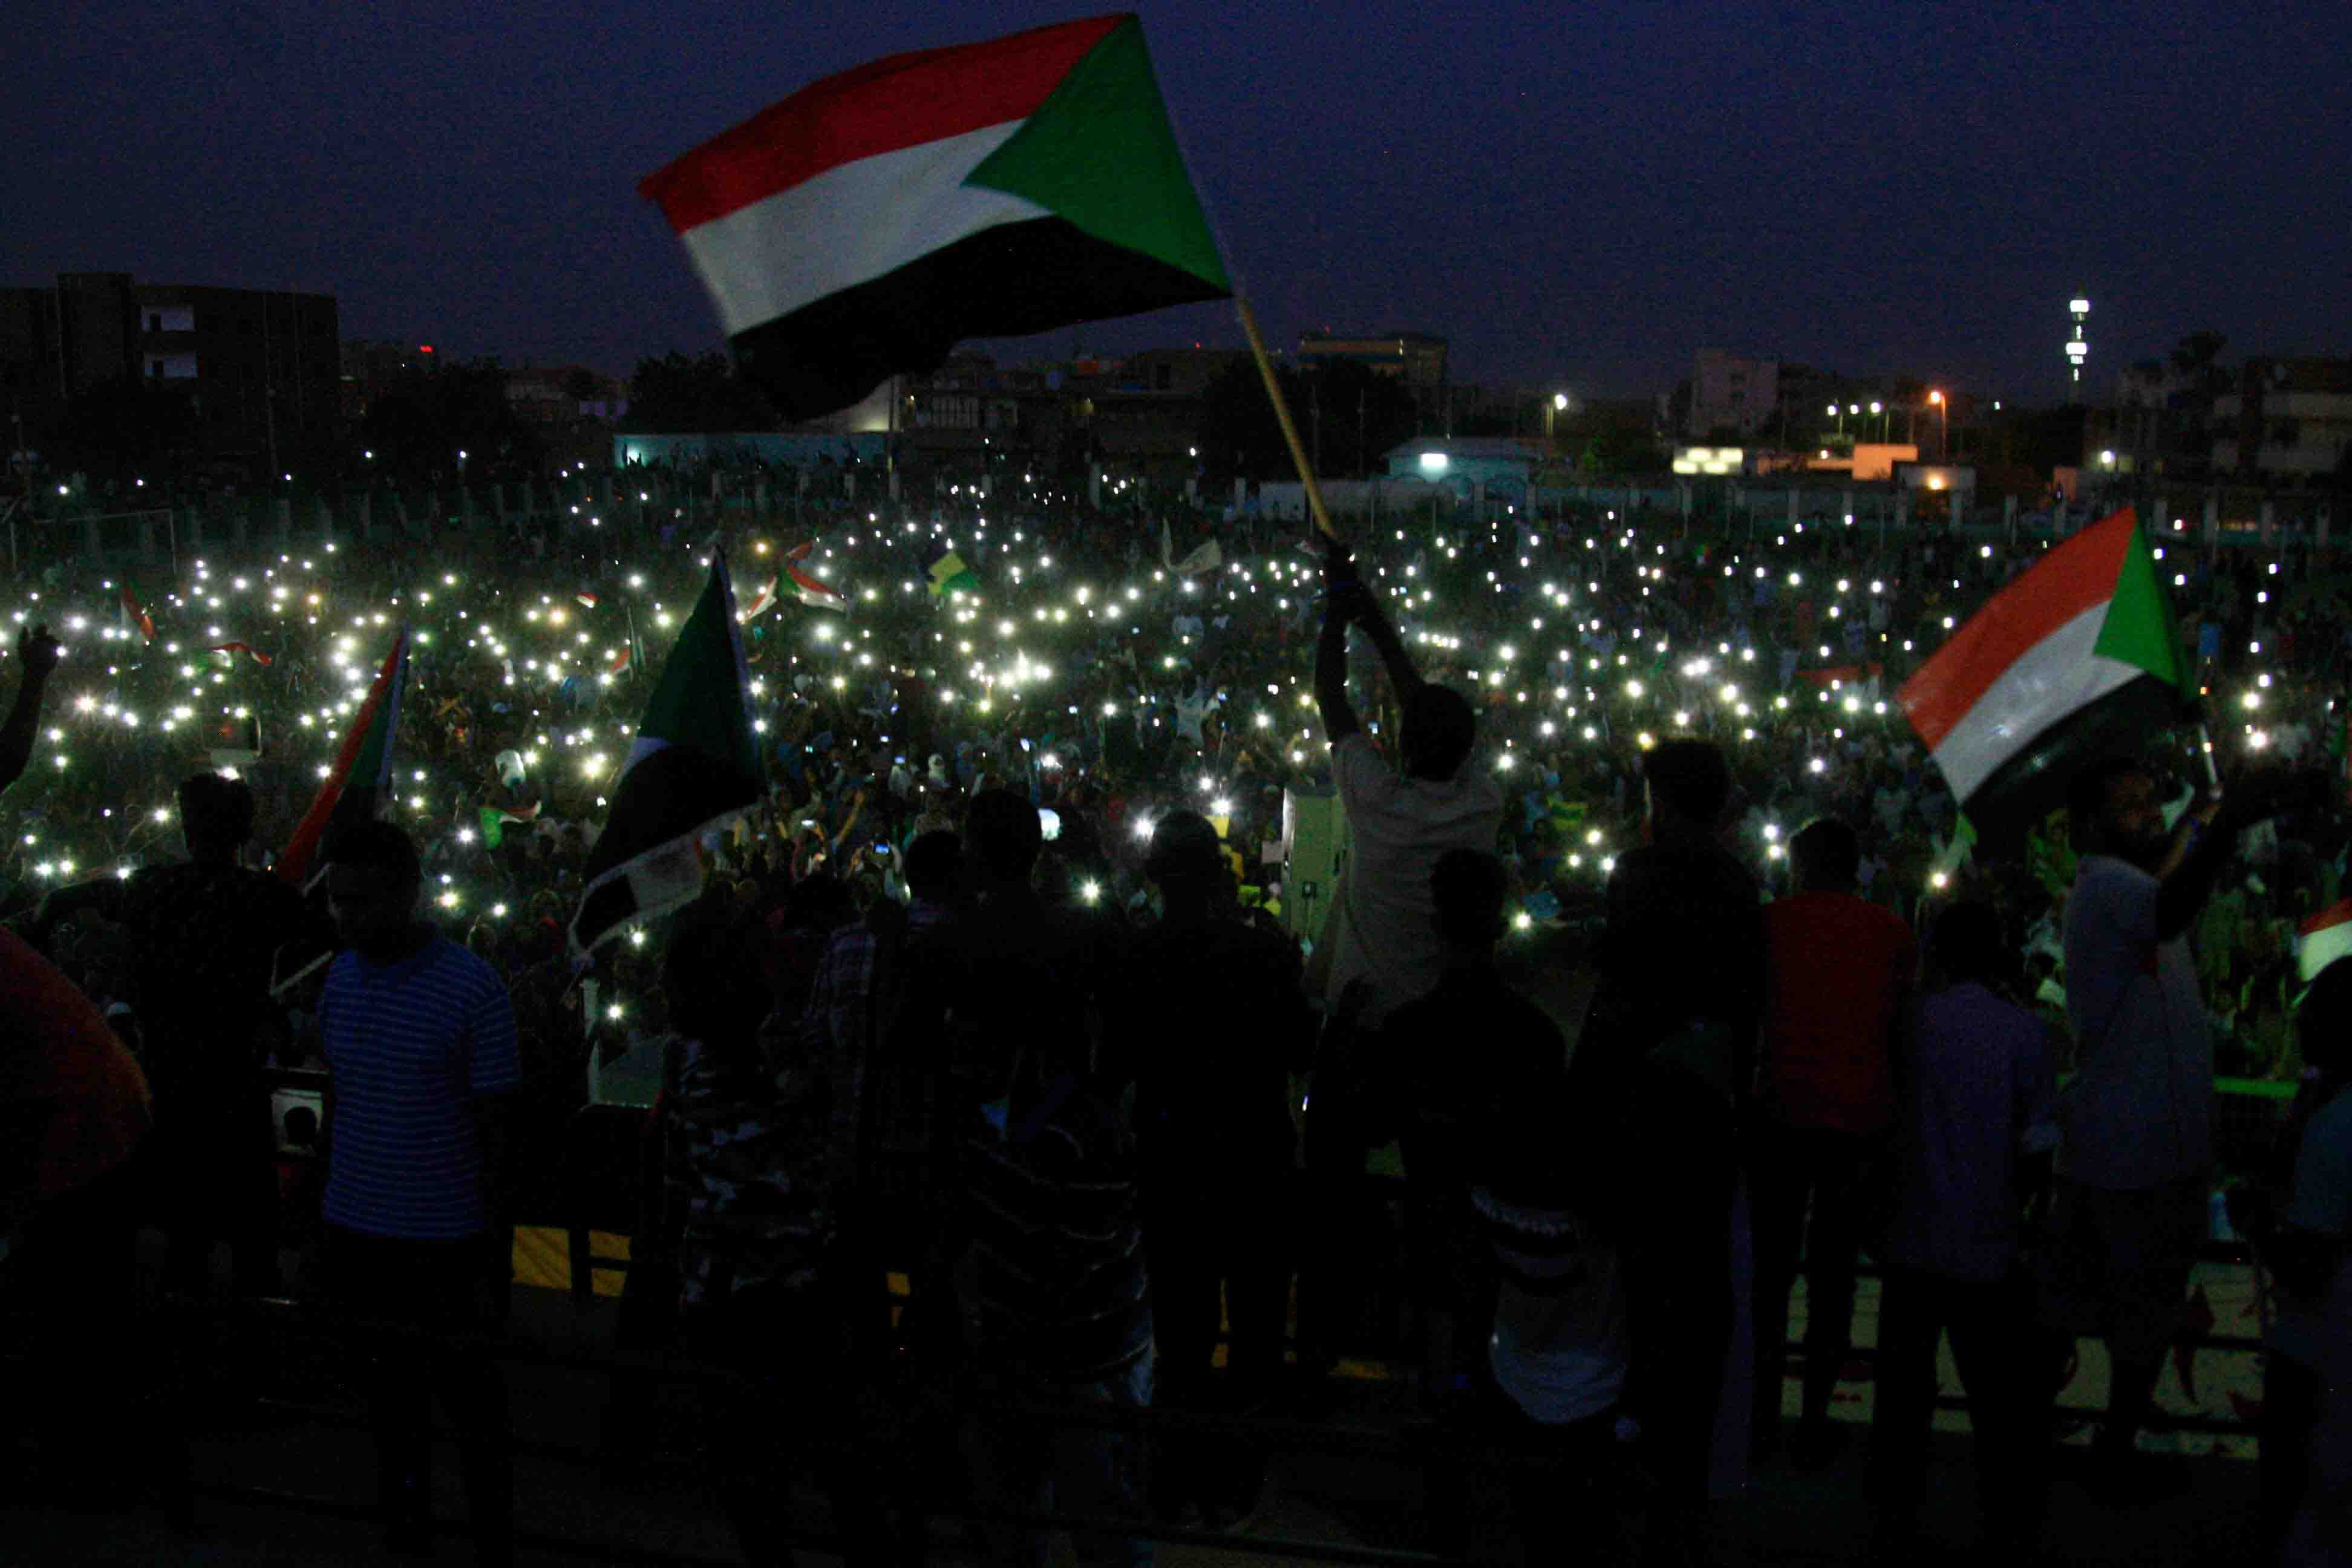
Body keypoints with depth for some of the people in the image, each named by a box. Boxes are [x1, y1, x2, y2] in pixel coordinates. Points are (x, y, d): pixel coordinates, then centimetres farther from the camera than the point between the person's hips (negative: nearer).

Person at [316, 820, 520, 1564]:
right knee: (391, 1392, 20)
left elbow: (493, 1133, -12)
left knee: (471, 1403, 8)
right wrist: (325, 1218, 11)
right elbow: (336, 1100, 11)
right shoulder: (341, 976, 0)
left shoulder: (473, 989, -16)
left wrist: (496, 1265, -11)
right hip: (358, 1234, 5)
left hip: (446, 1243, -5)